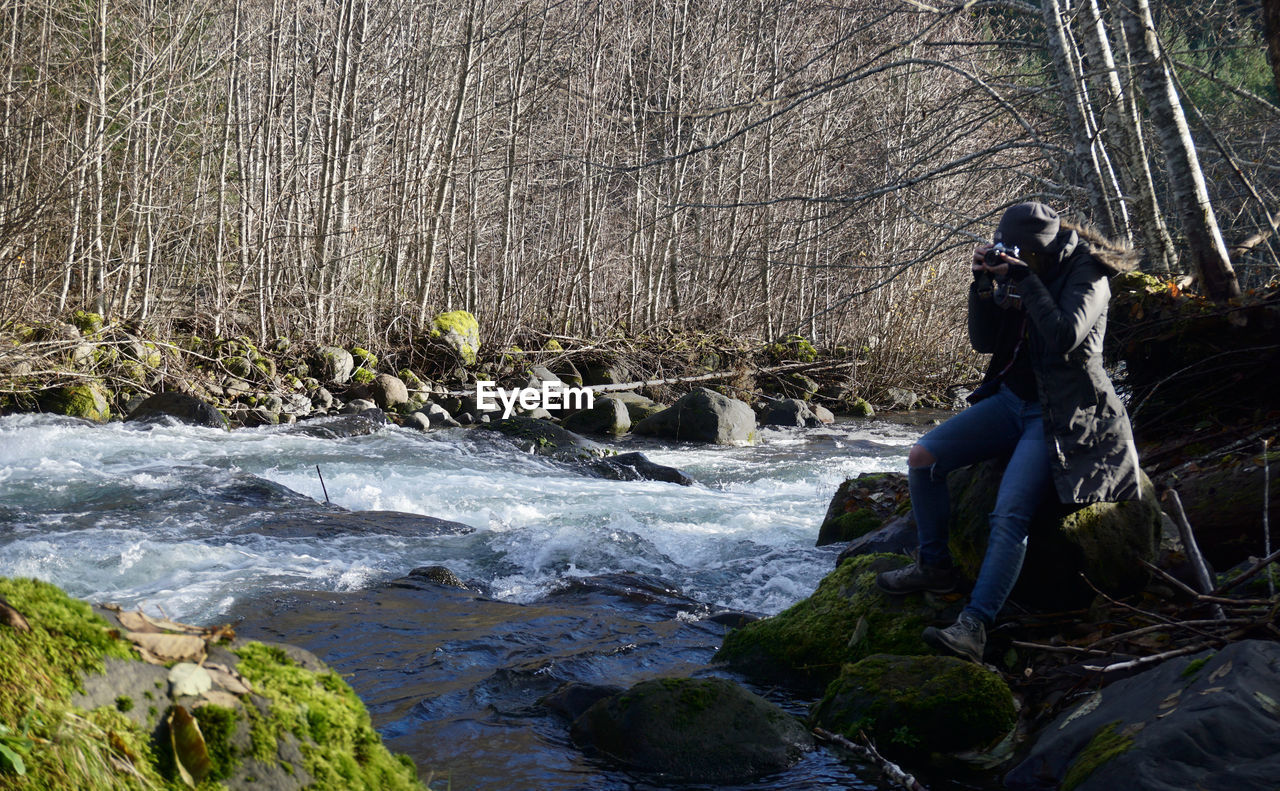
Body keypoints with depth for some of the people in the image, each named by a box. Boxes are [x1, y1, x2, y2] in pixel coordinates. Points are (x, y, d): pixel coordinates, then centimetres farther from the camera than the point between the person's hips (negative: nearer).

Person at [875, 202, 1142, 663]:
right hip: (1010, 399, 7)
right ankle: (935, 567, 8)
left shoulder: (1087, 276, -14)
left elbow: (1064, 337, -29)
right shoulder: (1016, 272, 4)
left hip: (1056, 415, -7)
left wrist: (1025, 280, -27)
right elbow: (984, 341, 4)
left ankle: (973, 628, -32)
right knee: (923, 457, -7)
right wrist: (984, 284, -9)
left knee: (1009, 516, -24)